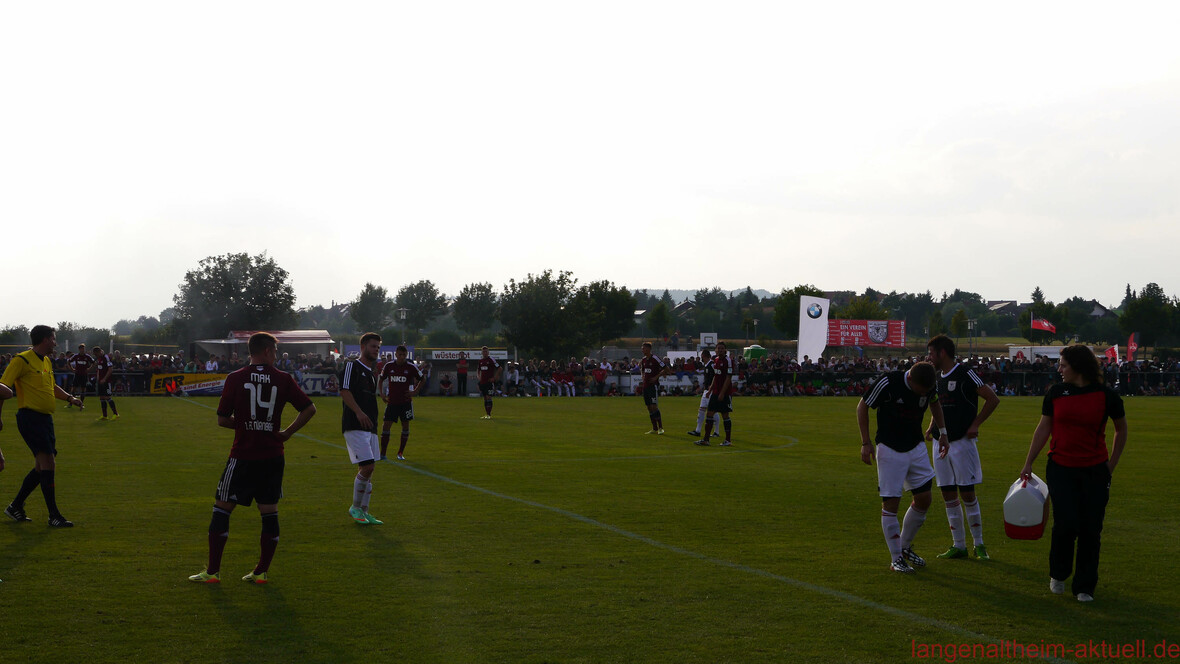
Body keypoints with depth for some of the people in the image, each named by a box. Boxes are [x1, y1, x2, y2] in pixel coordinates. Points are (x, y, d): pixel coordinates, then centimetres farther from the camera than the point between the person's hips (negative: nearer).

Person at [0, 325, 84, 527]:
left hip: (45, 418, 9)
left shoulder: (47, 362, 17)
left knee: (42, 467, 11)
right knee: (47, 463, -14)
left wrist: (70, 398, 19)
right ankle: (54, 516, -12)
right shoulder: (22, 360, -10)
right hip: (29, 417, -9)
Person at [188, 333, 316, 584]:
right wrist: (287, 432, 7)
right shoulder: (283, 379, 0)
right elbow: (309, 409, -1)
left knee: (222, 509, 7)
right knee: (269, 512, 9)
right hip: (273, 457, 2)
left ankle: (213, 571, 8)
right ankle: (262, 571, 12)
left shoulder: (235, 378, -2)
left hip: (242, 455, -2)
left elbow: (222, 419, 0)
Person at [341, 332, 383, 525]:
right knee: (367, 467, -15)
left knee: (368, 470, 8)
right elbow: (344, 391, -14)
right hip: (354, 426, -9)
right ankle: (355, 508, 0)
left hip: (370, 427, 9)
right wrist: (358, 412, -24)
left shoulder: (372, 372, 22)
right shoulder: (352, 365, -3)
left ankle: (363, 512, 14)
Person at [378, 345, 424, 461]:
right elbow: (381, 380, 15)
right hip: (392, 401, 0)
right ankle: (382, 454, -1)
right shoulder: (388, 366, 0)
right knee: (386, 426, -7)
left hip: (405, 402, 0)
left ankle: (401, 453, 16)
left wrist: (415, 392, -1)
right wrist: (382, 393, 4)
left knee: (405, 426, 4)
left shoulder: (411, 367, -3)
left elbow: (423, 379, 9)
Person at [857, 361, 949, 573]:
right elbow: (862, 406, -10)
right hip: (889, 449, -5)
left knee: (924, 500, 4)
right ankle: (896, 559, 5)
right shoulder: (888, 383, -23)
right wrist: (865, 442, -11)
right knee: (890, 503, -5)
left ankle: (905, 547, 24)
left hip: (917, 447, 5)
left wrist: (942, 432, 9)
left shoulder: (932, 385, -8)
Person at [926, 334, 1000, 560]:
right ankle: (958, 546, 13)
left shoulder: (965, 374, -10)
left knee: (967, 494, -5)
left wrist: (975, 425, -11)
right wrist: (932, 426, 9)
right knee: (948, 496, 6)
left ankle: (979, 544, 5)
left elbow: (993, 399, -11)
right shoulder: (937, 378, 13)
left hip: (962, 442, -7)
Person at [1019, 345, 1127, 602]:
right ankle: (1058, 575, 17)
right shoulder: (1056, 392, 1)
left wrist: (1111, 466, 9)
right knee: (1065, 524, -9)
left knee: (1091, 530, 1)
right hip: (1061, 468, 1)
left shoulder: (1106, 395, -5)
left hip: (1095, 472, -1)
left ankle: (1084, 587, 15)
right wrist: (1029, 463, 10)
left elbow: (1121, 429, 9)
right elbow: (1044, 428, 9)